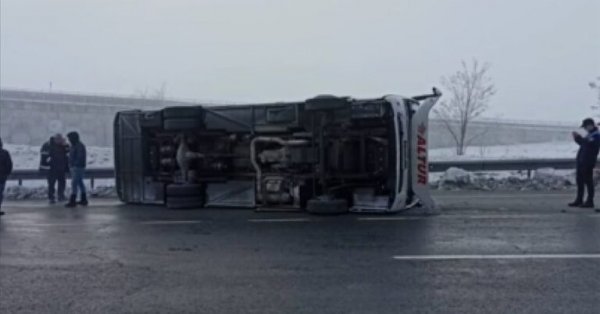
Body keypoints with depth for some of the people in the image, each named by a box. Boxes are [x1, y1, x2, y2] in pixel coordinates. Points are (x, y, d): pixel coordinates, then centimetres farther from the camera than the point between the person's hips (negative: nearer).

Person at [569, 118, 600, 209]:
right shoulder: (589, 134, 18)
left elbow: (588, 144, -25)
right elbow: (583, 144, 24)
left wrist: (579, 138, -21)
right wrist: (577, 138, 11)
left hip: (588, 162, -10)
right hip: (582, 161, 10)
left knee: (588, 181, -5)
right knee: (580, 181, 13)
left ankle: (590, 202, 0)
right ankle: (579, 201, 20)